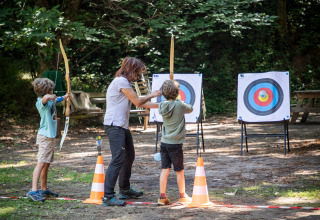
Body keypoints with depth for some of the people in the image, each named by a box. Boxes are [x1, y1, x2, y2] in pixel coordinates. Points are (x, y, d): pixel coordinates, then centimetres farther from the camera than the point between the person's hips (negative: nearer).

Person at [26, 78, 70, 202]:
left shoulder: (50, 101, 14)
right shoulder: (42, 102, -16)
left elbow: (55, 101, 40)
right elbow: (46, 97, -43)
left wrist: (64, 97, 56)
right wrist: (52, 97, -21)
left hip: (51, 136, 10)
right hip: (45, 136, -10)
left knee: (47, 164, 15)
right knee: (41, 163, -16)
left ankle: (44, 189, 23)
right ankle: (33, 191, -23)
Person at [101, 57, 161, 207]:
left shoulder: (125, 82, 21)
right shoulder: (121, 81, -11)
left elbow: (139, 103, 24)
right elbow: (138, 102, -10)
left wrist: (160, 105, 23)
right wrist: (151, 95, 7)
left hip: (122, 127, 11)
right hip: (114, 126, -11)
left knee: (129, 157, 18)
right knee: (118, 159, -16)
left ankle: (125, 190, 31)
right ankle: (108, 197, -18)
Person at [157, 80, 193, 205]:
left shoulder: (162, 106, -1)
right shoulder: (180, 105, -13)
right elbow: (190, 109, 6)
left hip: (164, 142, 4)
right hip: (175, 143, -4)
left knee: (165, 169, 6)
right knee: (179, 171, 8)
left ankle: (162, 197, 4)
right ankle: (183, 196, 19)